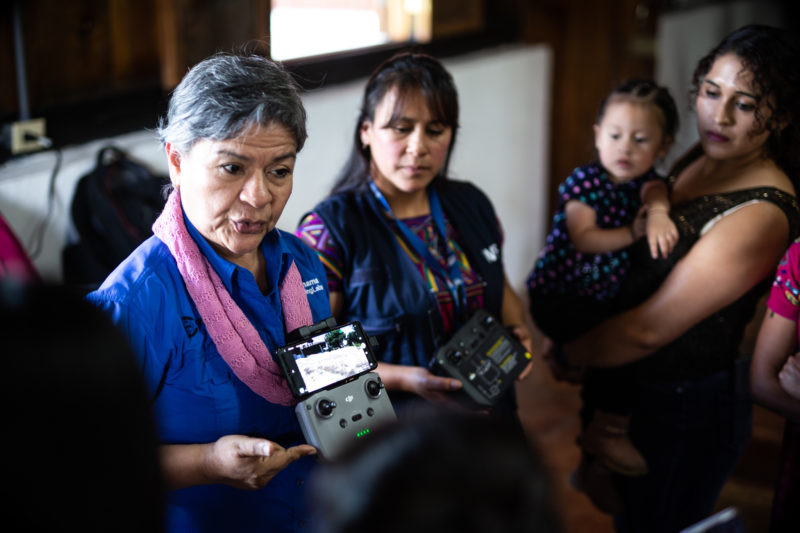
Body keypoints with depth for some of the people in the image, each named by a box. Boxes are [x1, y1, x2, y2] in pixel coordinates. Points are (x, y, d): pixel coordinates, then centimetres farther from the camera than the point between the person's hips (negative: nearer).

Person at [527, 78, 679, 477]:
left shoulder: (644, 180, 3)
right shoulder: (584, 181, -14)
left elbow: (655, 189, -21)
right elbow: (584, 239, -24)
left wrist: (657, 212, -43)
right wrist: (636, 231, -30)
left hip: (604, 295, 8)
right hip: (559, 296, -7)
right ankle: (606, 431, -5)